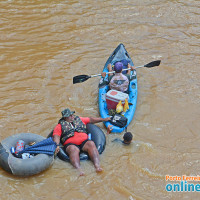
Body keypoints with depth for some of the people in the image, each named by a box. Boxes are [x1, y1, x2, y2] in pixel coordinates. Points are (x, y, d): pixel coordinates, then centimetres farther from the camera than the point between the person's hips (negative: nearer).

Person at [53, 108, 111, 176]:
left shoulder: (79, 119, 29)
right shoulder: (60, 125, 16)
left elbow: (91, 119, 36)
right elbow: (56, 136, 3)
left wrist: (104, 119, 41)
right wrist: (57, 145, -17)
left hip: (84, 142, 4)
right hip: (71, 144, -3)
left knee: (91, 144, -29)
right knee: (73, 149, -37)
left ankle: (97, 165, -44)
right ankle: (79, 169, -57)